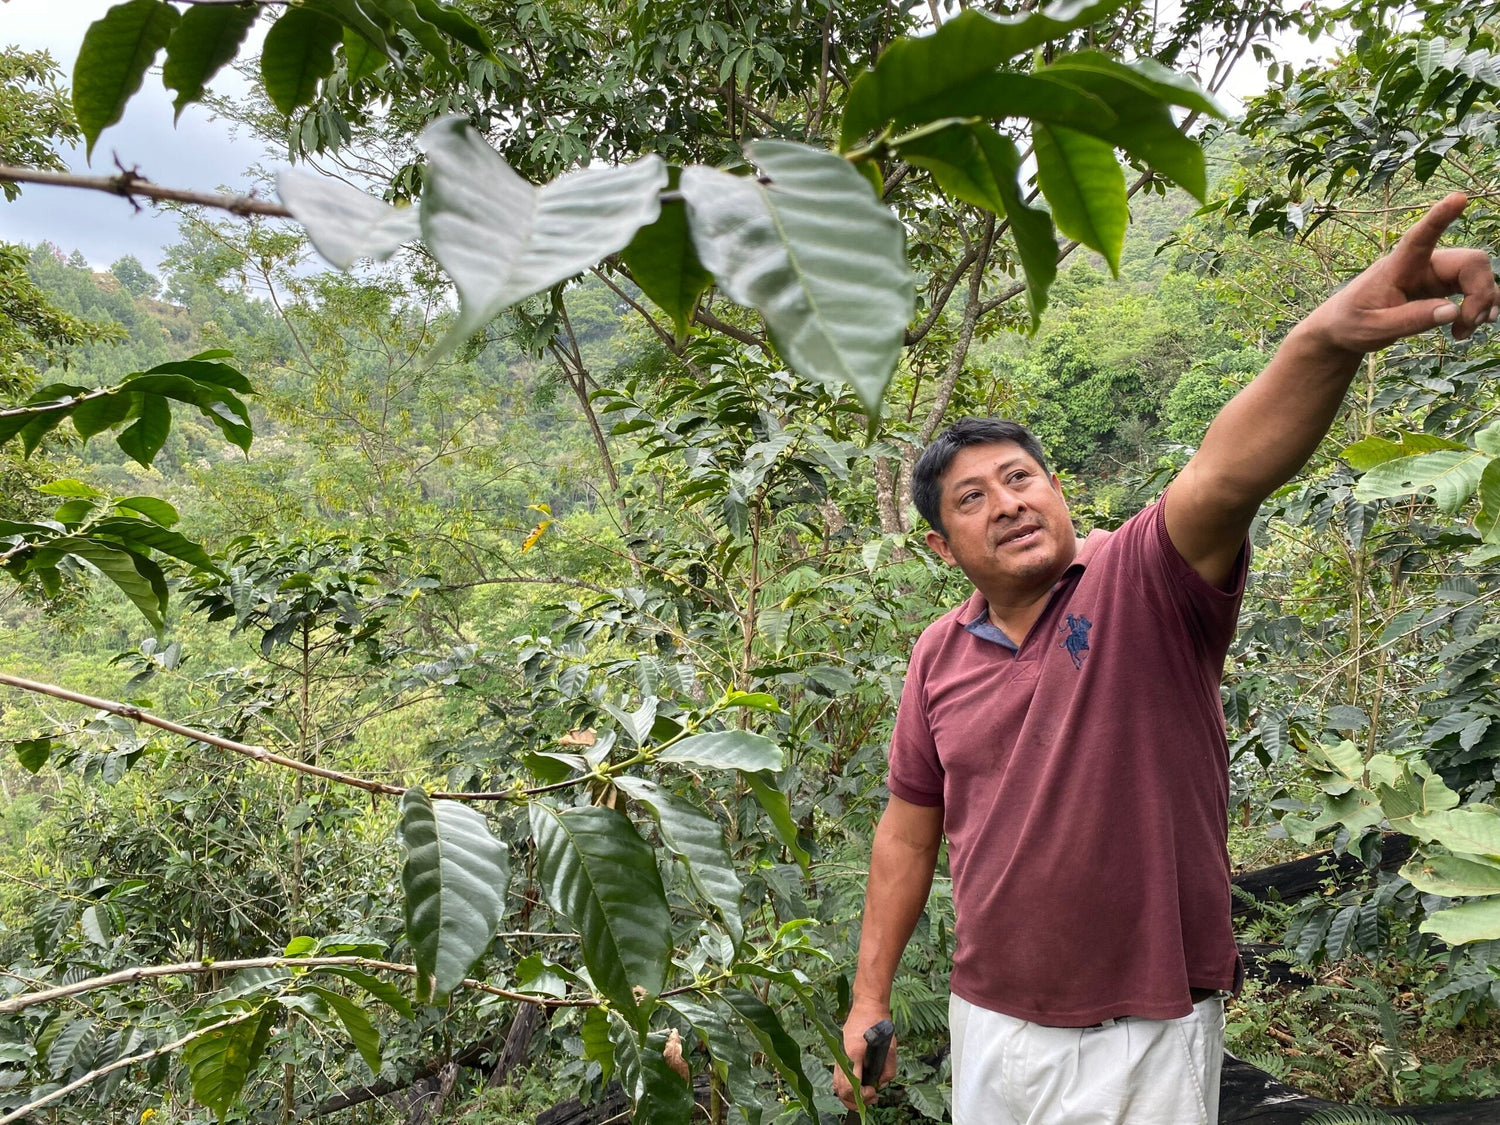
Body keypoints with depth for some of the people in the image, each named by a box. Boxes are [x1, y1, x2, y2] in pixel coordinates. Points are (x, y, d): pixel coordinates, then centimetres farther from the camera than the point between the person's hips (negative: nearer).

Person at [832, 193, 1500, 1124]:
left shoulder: (1142, 584, -13)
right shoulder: (940, 656, 0)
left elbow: (1226, 476, -34)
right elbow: (910, 833, 8)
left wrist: (1328, 339, -52)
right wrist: (870, 999, 8)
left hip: (1149, 1038, -4)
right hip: (990, 1028, 4)